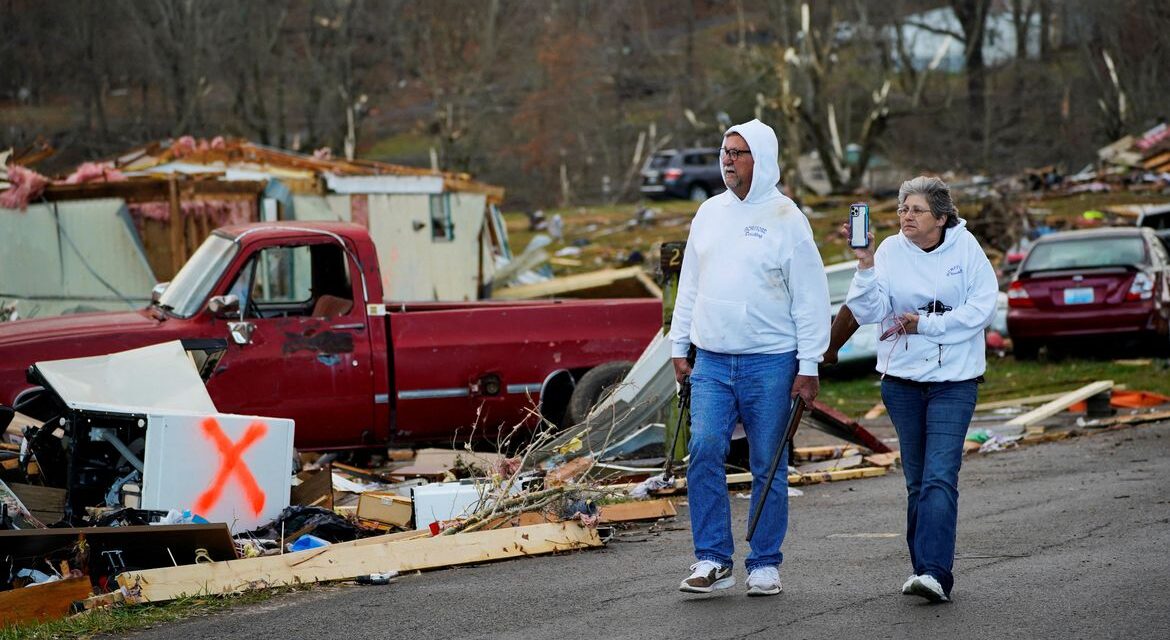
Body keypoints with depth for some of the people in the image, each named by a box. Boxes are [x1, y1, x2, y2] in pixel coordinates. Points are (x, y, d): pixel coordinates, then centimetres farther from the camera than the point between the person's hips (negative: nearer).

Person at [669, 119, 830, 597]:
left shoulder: (786, 219, -4)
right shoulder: (709, 213, 11)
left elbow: (811, 298, -4)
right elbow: (690, 285, 18)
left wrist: (808, 367, -8)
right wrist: (679, 347, 13)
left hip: (770, 363, -4)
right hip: (712, 361, 4)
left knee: (768, 466, 2)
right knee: (704, 450, -11)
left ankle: (765, 565, 13)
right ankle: (712, 560, -4)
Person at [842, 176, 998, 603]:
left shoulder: (965, 247, -4)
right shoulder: (890, 251, 0)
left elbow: (983, 307, -8)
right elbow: (869, 313, -8)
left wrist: (926, 324, -12)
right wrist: (865, 265, -21)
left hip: (953, 379, -3)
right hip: (902, 378, 3)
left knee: (939, 477, -14)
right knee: (917, 481, 9)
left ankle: (934, 573, -21)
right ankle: (925, 571, 17)